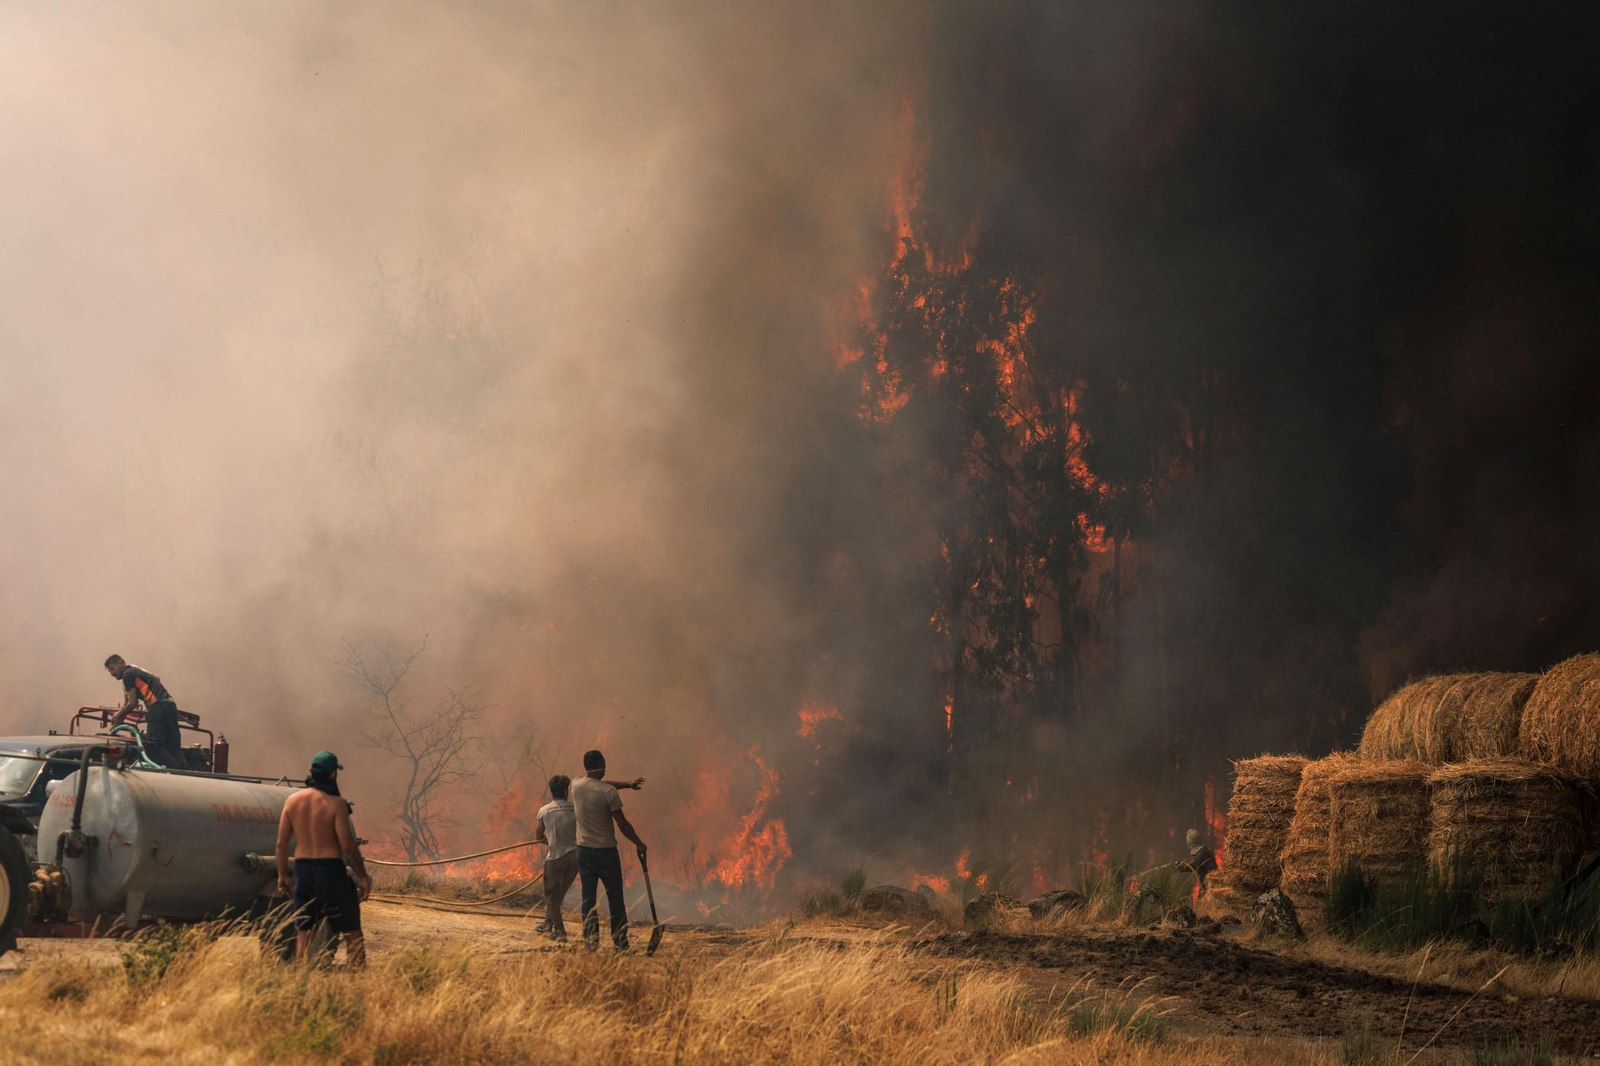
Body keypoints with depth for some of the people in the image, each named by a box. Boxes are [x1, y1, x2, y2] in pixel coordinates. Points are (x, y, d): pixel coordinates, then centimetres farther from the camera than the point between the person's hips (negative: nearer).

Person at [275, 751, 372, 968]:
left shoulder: (292, 801, 2)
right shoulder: (335, 803, -12)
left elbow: (281, 842, 4)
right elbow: (348, 846, -13)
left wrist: (282, 875, 14)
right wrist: (362, 876, -4)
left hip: (302, 869, 4)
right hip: (331, 870, -4)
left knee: (303, 933, 12)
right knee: (351, 931, 5)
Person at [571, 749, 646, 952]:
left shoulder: (576, 786, 1)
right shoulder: (608, 791, -15)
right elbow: (622, 824, -13)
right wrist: (639, 844, 0)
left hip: (584, 850, 4)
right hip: (606, 851, -4)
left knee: (588, 899, 7)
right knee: (615, 899, 6)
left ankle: (590, 942, 3)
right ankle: (620, 942, 7)